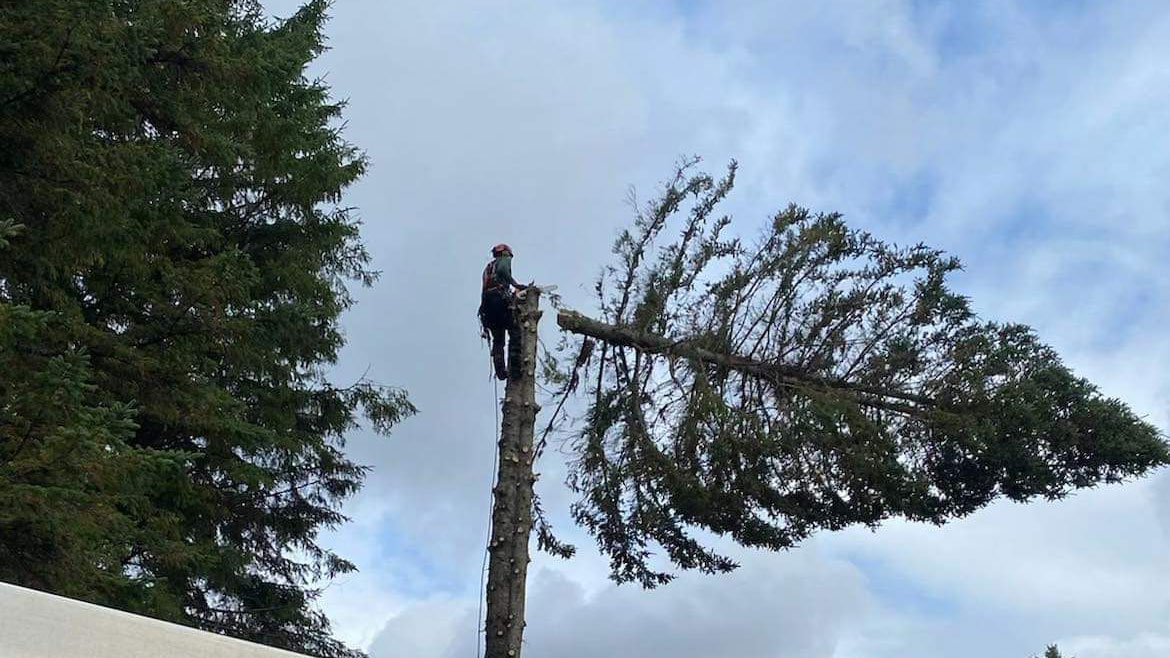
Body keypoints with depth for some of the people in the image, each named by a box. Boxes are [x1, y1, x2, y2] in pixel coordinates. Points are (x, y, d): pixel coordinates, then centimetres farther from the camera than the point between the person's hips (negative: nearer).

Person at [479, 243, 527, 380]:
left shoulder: (488, 268, 33)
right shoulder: (505, 260, 12)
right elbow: (502, 270, -14)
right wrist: (516, 285, -16)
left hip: (486, 303, 7)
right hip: (500, 299, -7)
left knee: (498, 340, 7)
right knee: (515, 332, -8)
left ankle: (500, 370, -4)